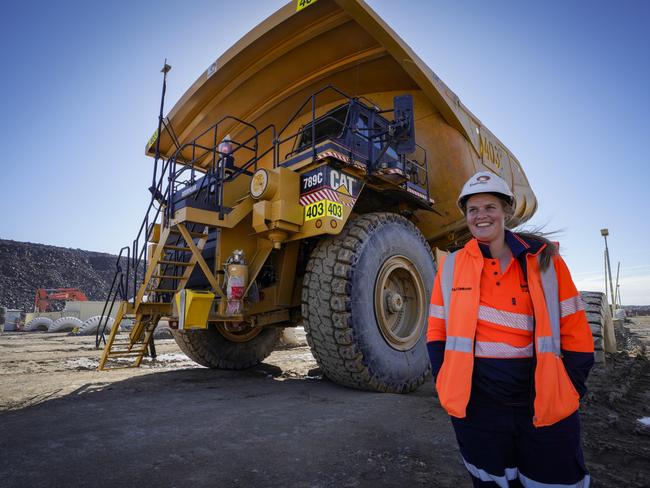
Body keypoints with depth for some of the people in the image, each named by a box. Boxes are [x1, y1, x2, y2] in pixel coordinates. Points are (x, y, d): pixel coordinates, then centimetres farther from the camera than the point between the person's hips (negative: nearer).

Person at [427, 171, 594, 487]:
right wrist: (447, 387, -5)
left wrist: (570, 390, -6)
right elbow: (437, 332, 2)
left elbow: (576, 331, 0)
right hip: (476, 405, 0)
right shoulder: (451, 266, -1)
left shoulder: (544, 259, -1)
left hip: (544, 404, 0)